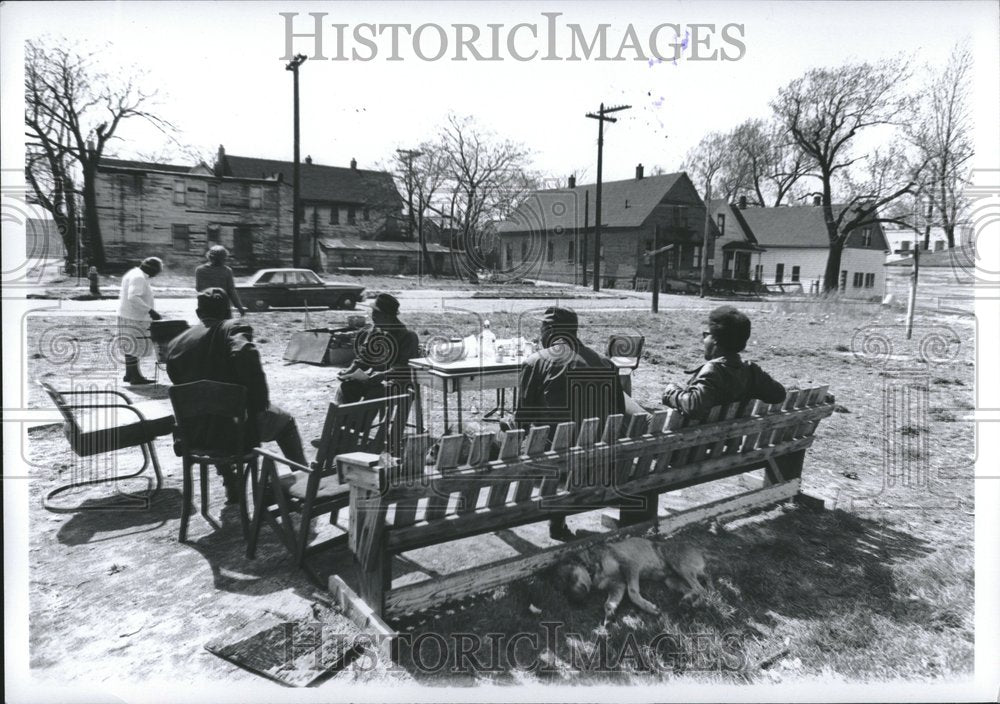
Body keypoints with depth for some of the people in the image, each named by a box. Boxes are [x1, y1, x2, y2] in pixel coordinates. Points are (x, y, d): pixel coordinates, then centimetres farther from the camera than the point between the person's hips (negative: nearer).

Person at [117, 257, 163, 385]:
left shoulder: (133, 274, 16)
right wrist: (150, 311, -31)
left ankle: (130, 374, 23)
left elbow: (122, 296, 22)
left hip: (128, 316, 11)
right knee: (134, 346, -7)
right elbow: (133, 297, -29)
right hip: (133, 318, -11)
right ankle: (135, 376, -3)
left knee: (130, 346, 15)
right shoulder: (138, 277, -17)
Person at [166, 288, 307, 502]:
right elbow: (246, 355, -30)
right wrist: (261, 402, -19)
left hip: (195, 434, 5)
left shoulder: (177, 343, 5)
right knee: (285, 420, 23)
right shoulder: (233, 329, -10)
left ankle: (232, 490, 41)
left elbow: (178, 381, 12)